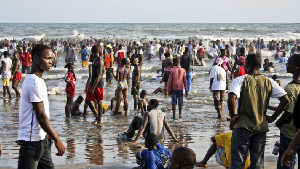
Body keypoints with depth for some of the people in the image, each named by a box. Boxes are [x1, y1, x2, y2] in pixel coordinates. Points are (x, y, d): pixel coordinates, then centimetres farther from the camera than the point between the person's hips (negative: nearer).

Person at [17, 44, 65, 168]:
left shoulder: (35, 80, 13)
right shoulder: (35, 83, -18)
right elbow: (41, 116, -19)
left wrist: (47, 135, 22)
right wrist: (57, 140, -15)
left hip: (41, 138, 10)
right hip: (31, 140, -10)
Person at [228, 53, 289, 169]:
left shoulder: (240, 80, -8)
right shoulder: (269, 82, 3)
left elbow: (232, 98, -25)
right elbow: (285, 100, -2)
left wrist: (232, 116, -11)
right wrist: (273, 117, 4)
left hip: (243, 126, -3)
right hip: (261, 127, 3)